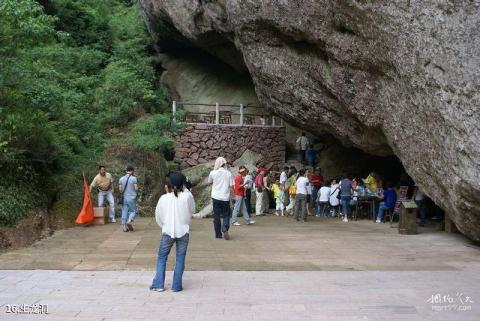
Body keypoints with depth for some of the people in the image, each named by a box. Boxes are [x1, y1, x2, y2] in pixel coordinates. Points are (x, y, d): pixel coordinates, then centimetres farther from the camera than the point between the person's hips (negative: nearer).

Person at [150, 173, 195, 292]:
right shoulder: (187, 196, -10)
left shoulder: (164, 198, -7)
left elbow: (158, 216, 3)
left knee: (162, 258, 14)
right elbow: (192, 210, 9)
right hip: (183, 232, 0)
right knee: (180, 259, 9)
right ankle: (176, 286, 11)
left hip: (168, 232, 0)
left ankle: (158, 284, 13)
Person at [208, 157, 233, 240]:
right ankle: (225, 228, -15)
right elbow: (231, 186, -4)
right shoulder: (228, 173, -3)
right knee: (226, 215, 10)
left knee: (216, 216, 10)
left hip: (216, 197, 0)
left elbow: (209, 182, 13)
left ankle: (218, 234, 12)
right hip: (225, 198, 0)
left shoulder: (213, 173, -4)